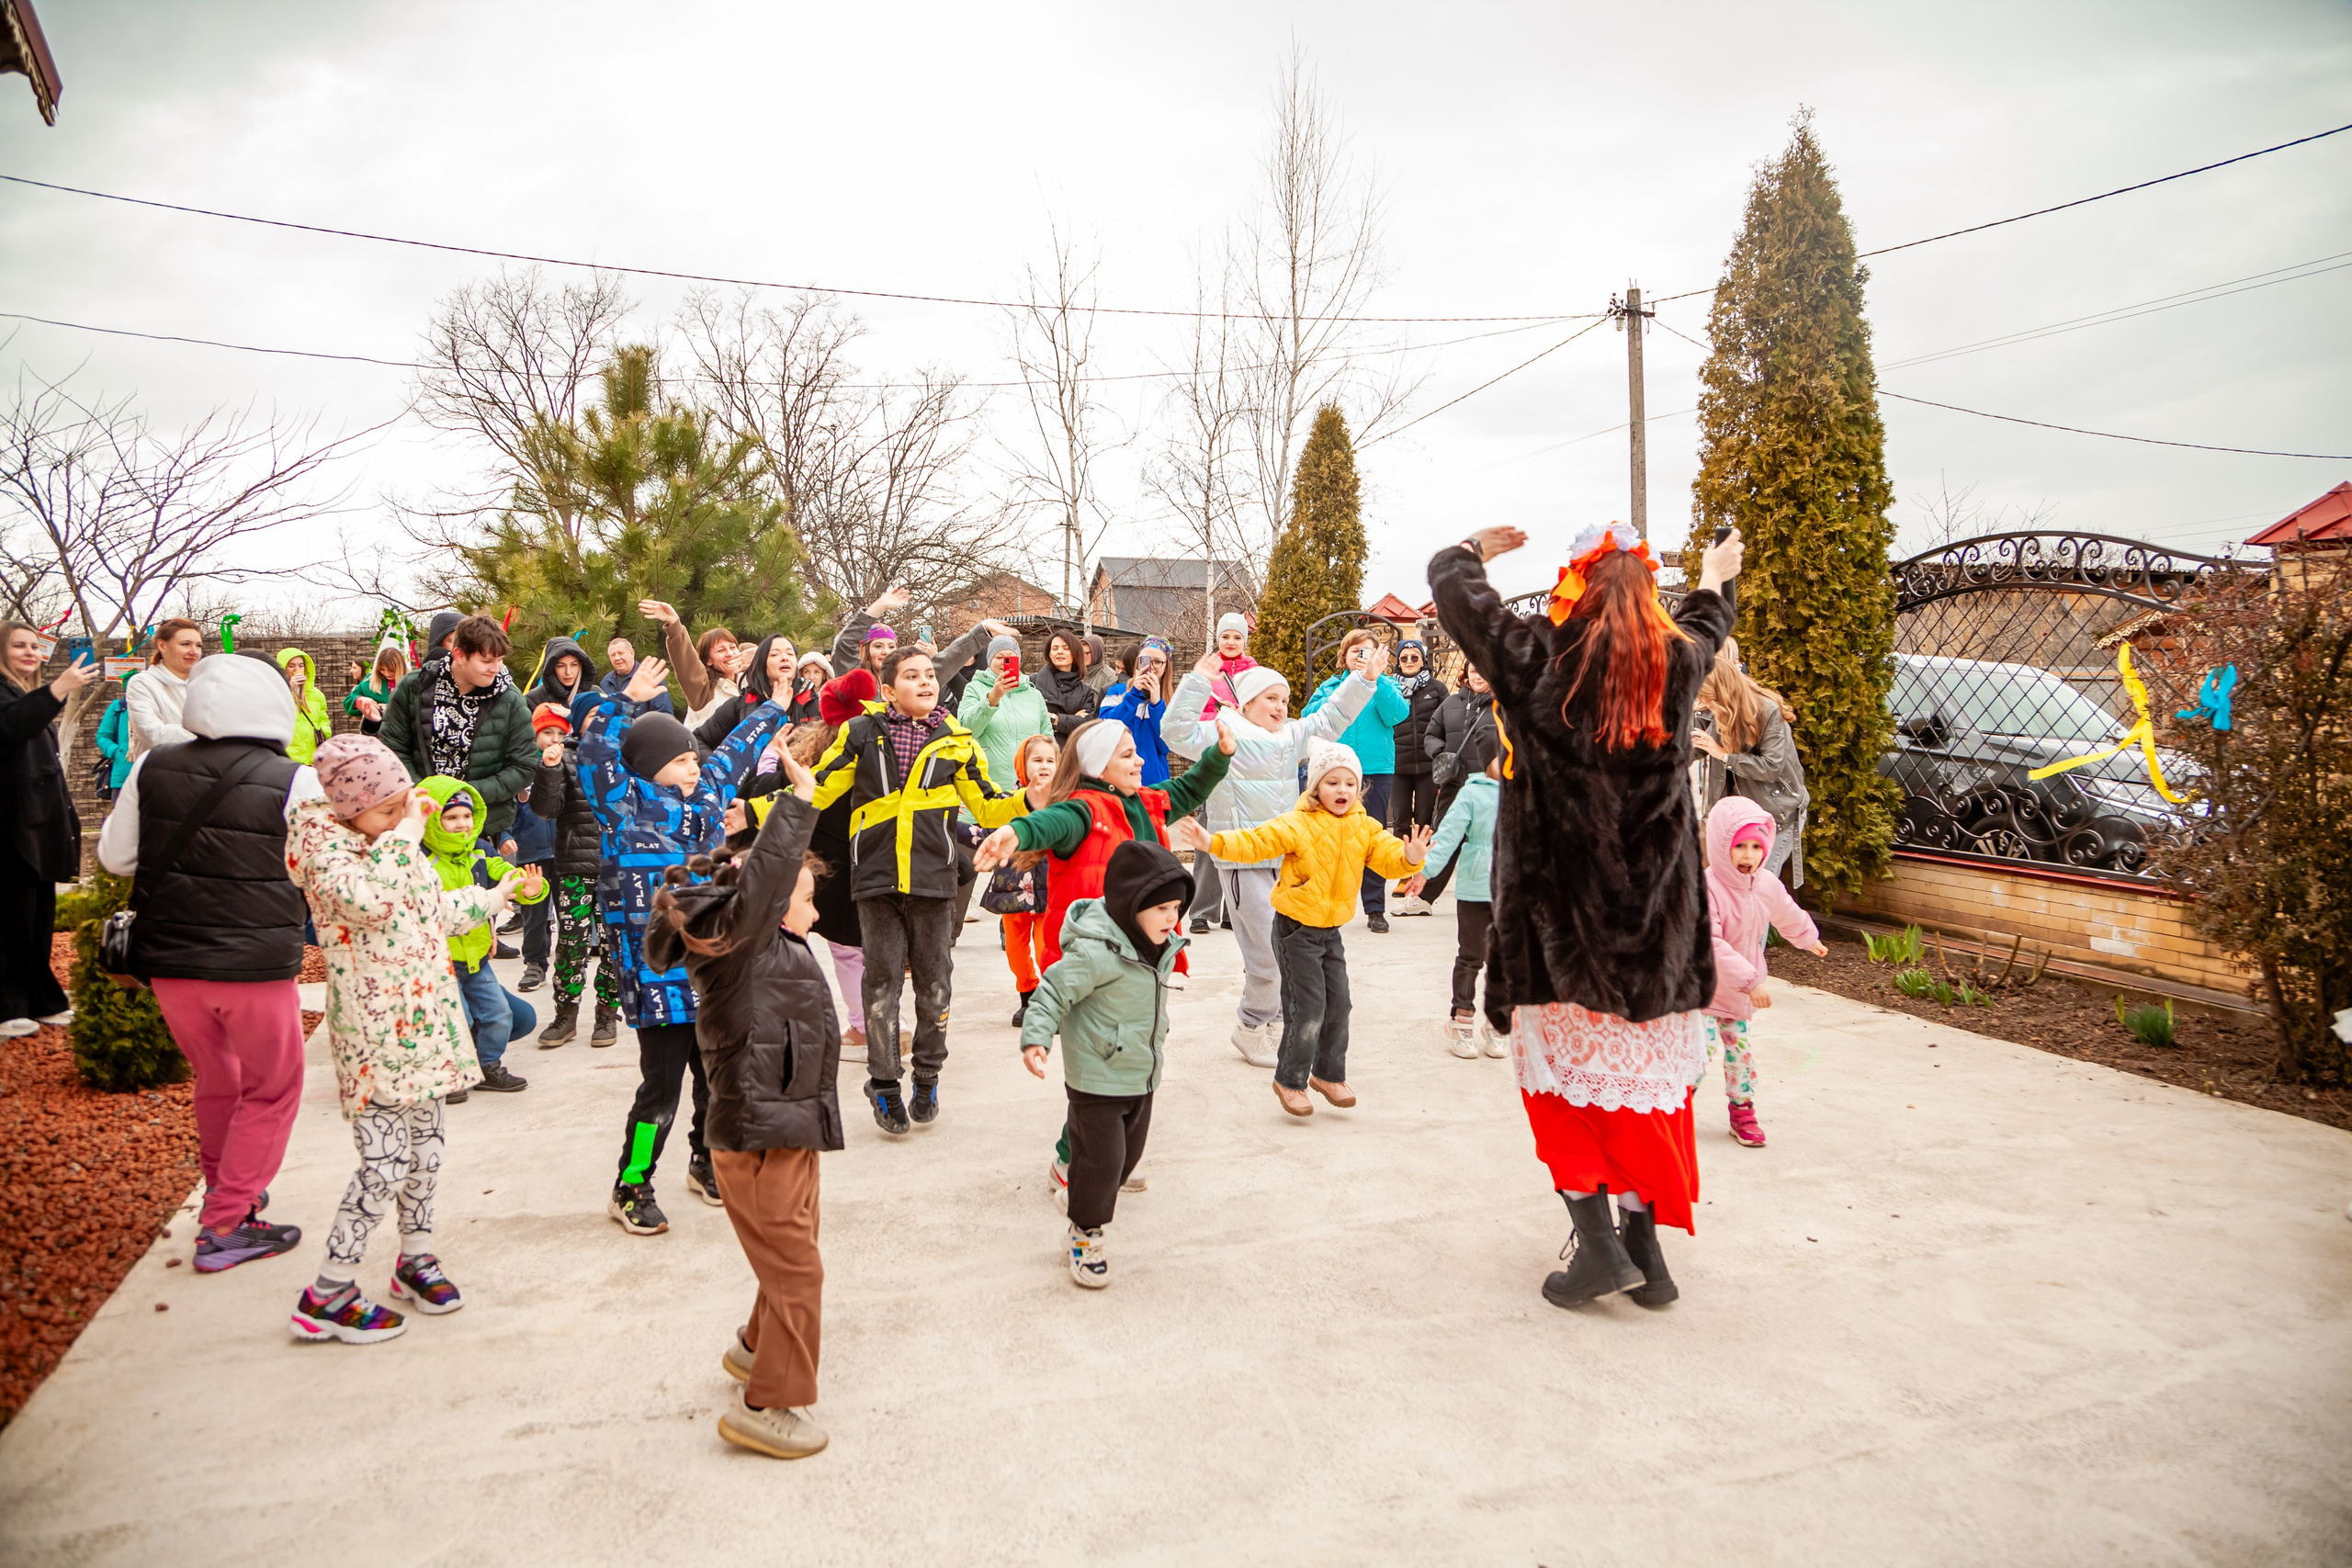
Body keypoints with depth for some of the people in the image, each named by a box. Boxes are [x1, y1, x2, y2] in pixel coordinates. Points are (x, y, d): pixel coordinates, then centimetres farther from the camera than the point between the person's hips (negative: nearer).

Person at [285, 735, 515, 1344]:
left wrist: (493, 896, 19)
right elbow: (368, 901, -33)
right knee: (385, 1158, -8)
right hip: (373, 1029, -8)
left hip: (425, 1014, 8)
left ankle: (416, 1257, 32)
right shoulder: (324, 847, -14)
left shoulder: (397, 840, 10)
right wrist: (403, 836, -25)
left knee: (425, 1142, 16)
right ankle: (328, 1293, 5)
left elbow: (438, 909, 23)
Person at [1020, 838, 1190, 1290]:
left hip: (1141, 1078, 8)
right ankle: (1085, 1235, 20)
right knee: (1100, 1160, -2)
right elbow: (1053, 991, -22)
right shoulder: (1096, 952, -27)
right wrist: (1036, 1038, -33)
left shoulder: (1160, 947, 2)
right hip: (1097, 1080, -8)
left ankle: (1090, 1222, 39)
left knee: (1128, 1155, 18)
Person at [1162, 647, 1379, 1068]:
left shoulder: (1292, 735, 14)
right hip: (1244, 860, -7)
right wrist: (1197, 681, -27)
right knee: (1267, 953, -6)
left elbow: (1332, 717, 21)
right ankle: (1251, 1028, 14)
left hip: (1287, 857, 8)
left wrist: (1365, 679, 16)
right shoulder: (1223, 736, -7)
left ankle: (1271, 1018, 30)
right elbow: (1178, 731, -21)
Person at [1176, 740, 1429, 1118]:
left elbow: (1387, 856, -7)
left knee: (1338, 1003, 10)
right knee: (1307, 1008, -6)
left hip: (1331, 929, 6)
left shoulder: (1365, 828, 2)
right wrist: (1213, 842, -34)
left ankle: (1329, 1074, 29)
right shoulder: (1298, 824, -14)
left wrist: (1409, 857, -29)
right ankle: (1290, 1080, 11)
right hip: (1297, 927, -6)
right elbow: (1256, 842, -21)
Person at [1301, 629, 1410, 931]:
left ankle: (1375, 909, 9)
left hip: (1377, 769, -1)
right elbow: (1308, 718, -3)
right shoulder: (1330, 687, 12)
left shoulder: (1386, 685, 9)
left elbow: (1397, 714, -10)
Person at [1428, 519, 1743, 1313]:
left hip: (1559, 904, -3)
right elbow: (1704, 629, 26)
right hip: (1652, 910, 3)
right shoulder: (1677, 660, 0)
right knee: (1641, 1069, 12)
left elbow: (1453, 586, 4)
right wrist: (1712, 584, 48)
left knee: (1566, 1068, 8)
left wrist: (1473, 549, 27)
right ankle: (1645, 1248, 19)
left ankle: (1599, 1245, 4)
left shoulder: (1535, 657, -10)